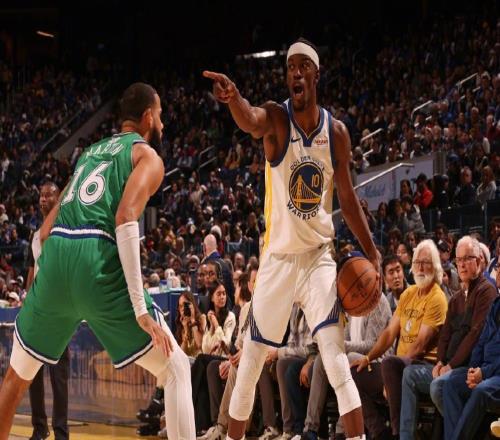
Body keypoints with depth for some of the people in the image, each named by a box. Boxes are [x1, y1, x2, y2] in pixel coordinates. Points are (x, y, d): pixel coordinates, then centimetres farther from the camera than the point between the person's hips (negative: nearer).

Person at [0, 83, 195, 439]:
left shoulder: (91, 152, 31)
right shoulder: (147, 156, 10)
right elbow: (125, 219, -10)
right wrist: (140, 308, -15)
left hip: (54, 262, 6)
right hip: (98, 264, -6)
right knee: (176, 370, 4)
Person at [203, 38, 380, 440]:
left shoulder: (337, 132, -1)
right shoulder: (276, 119, -10)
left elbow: (347, 199, 9)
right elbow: (250, 121, -36)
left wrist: (371, 252, 3)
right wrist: (234, 99, -59)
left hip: (319, 256, 1)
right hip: (278, 257, -1)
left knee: (337, 361, -12)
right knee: (251, 361, 9)